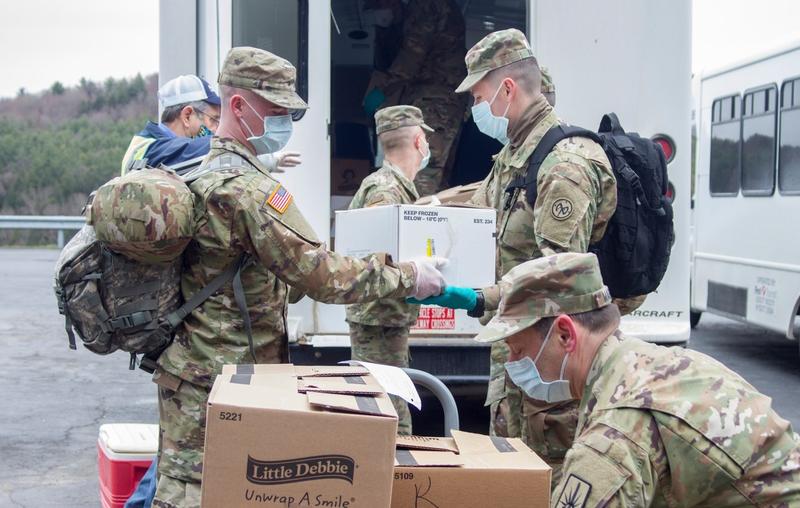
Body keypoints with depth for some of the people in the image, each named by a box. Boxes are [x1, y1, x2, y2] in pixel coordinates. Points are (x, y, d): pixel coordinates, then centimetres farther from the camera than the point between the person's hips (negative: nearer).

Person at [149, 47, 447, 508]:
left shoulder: (204, 173, 14)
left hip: (191, 369, 10)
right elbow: (319, 274, -22)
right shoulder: (249, 188, -19)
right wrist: (407, 277, -14)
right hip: (220, 380, -10)